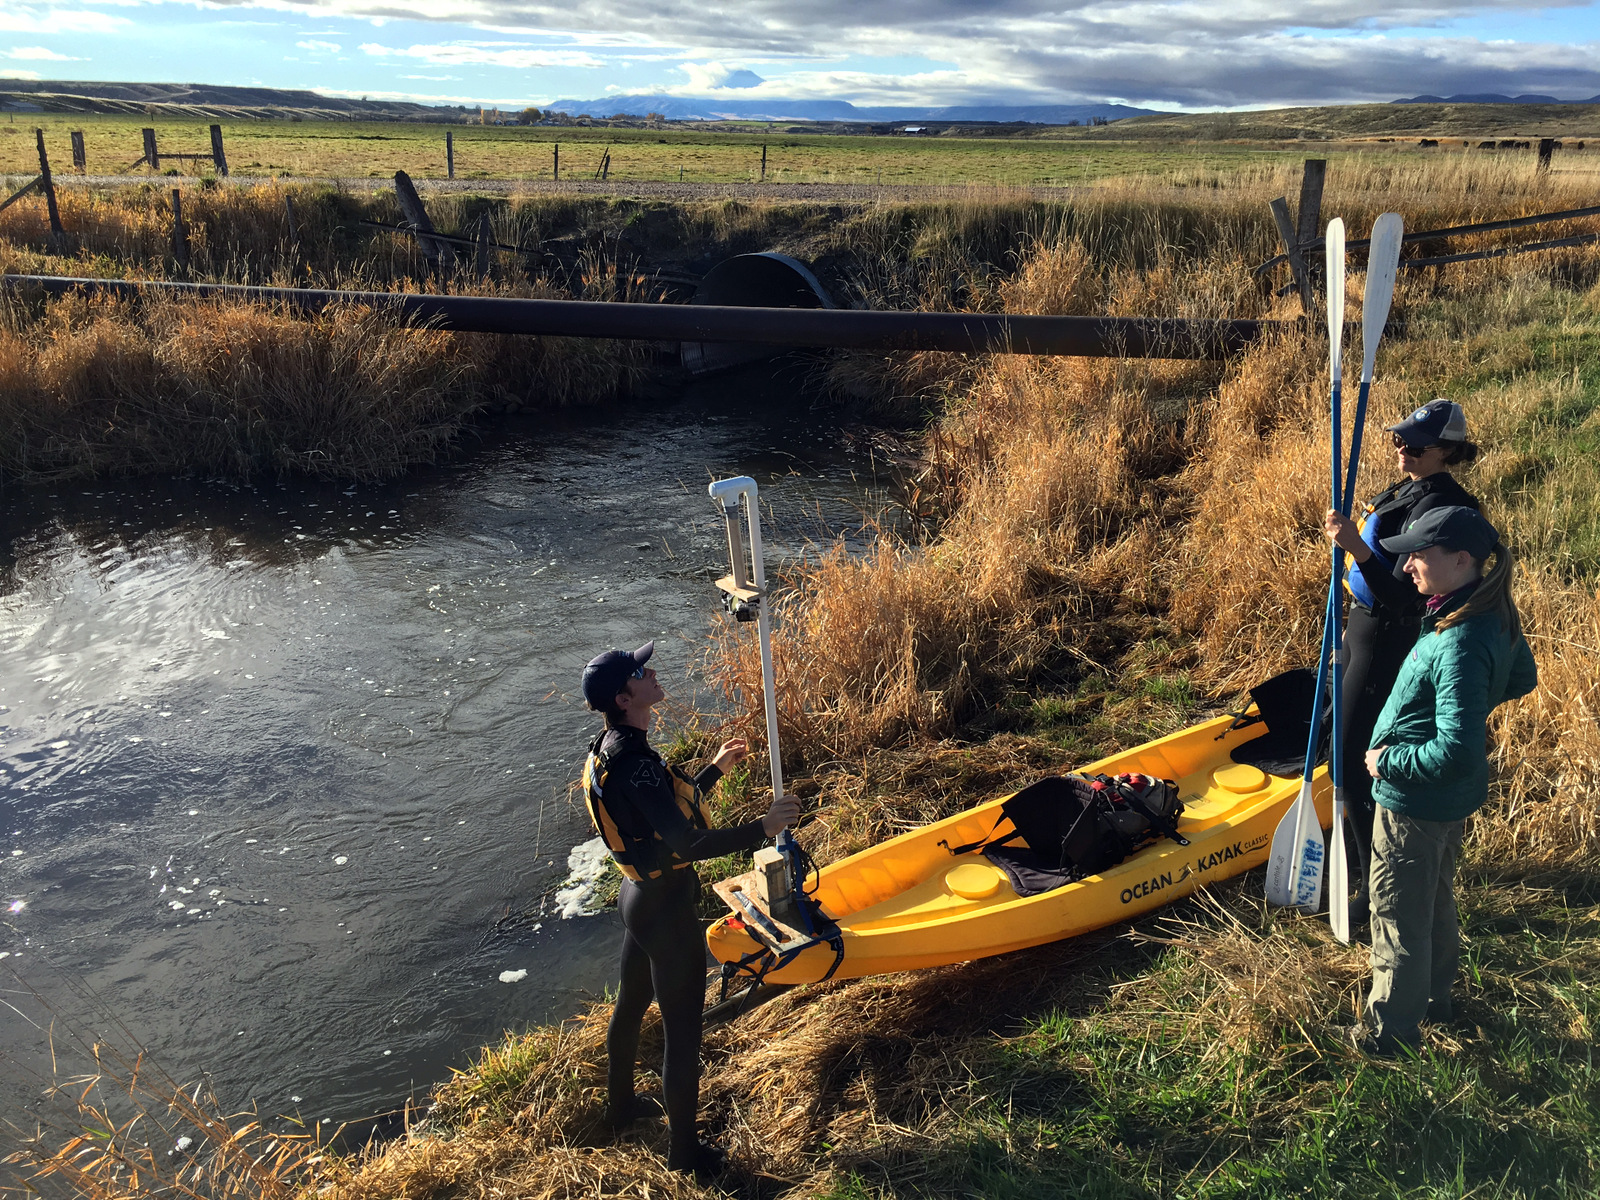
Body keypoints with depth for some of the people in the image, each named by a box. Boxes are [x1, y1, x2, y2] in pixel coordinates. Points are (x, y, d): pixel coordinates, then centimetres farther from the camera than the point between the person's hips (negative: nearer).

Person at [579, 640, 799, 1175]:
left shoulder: (608, 749, 1)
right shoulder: (635, 763, -31)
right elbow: (687, 843, -35)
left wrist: (715, 769, 20)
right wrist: (762, 828, -30)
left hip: (637, 895, 10)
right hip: (667, 910, -10)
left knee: (630, 1005, 28)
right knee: (682, 1031, 6)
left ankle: (620, 1105, 50)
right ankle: (684, 1151, 22)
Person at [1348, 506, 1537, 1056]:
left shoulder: (1459, 645, -33)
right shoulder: (1496, 616, -4)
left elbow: (1457, 753, -33)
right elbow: (1523, 677, 16)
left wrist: (1388, 761, -20)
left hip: (1416, 802, -10)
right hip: (1453, 800, 10)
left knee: (1399, 917, 8)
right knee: (1435, 902, 27)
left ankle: (1392, 1029, 24)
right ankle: (1434, 997, 46)